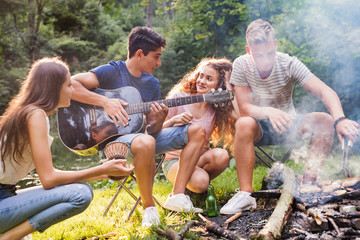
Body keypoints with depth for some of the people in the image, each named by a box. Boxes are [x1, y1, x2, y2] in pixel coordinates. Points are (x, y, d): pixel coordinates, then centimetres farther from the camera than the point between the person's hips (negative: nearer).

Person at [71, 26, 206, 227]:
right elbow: (69, 85, -20)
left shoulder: (152, 83, 13)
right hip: (112, 139, -7)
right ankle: (149, 207, -20)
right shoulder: (112, 71, -6)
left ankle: (178, 196, -7)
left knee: (197, 131, 0)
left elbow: (152, 130, 11)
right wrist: (106, 102, -25)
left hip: (141, 136, 8)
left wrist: (158, 121, -12)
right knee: (145, 143, -41)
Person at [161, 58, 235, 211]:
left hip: (200, 159, 3)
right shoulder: (179, 97, -6)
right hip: (175, 159, -3)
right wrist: (173, 121, -24)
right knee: (200, 182, -34)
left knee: (221, 155, -32)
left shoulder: (217, 109, 0)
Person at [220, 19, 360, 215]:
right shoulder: (241, 65, -15)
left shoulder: (290, 64, -15)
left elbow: (325, 92, -24)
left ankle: (308, 184, -19)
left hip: (287, 127, 2)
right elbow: (244, 108, -20)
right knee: (244, 124, -36)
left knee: (325, 122, -24)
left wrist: (340, 119, -45)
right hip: (260, 129, -1)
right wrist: (268, 112, -43)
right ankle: (245, 194, -30)